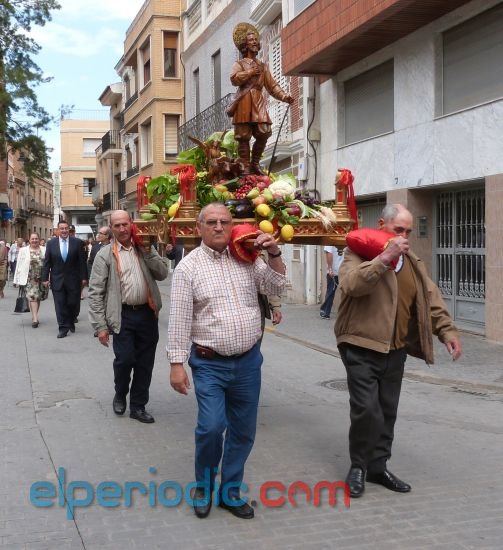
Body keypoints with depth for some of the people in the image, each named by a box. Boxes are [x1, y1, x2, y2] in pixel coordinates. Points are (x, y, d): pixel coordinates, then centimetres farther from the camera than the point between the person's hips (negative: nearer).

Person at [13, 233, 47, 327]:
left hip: (41, 277, 2)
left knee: (38, 297, 10)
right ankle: (35, 319, -15)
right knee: (32, 296, -12)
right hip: (29, 278, -2)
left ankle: (34, 316, 25)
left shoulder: (44, 250, 7)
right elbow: (19, 265, 3)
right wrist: (17, 279, -1)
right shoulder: (23, 250, 5)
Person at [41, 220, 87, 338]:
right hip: (57, 279, 1)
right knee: (60, 304, 1)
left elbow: (81, 261, 0)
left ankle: (71, 322, 30)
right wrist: (45, 278, -1)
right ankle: (63, 328, 7)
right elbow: (47, 262, 4)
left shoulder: (76, 242, -1)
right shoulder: (51, 243, 2)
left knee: (73, 303, 5)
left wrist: (83, 277, -3)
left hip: (73, 279, 0)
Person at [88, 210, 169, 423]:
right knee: (125, 359, -9)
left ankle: (138, 406, 24)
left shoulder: (145, 249, 11)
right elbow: (95, 292, -4)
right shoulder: (105, 254, -2)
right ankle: (120, 395, 22)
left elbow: (163, 274, 4)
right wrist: (100, 325, -9)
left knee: (145, 363, 8)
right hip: (123, 315, -4)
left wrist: (148, 252, -6)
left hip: (147, 313, 4)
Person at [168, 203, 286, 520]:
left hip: (249, 361, 4)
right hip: (210, 364, -4)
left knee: (243, 431, 10)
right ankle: (203, 487, 15)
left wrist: (274, 254, -6)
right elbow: (179, 319, -6)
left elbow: (276, 287, 7)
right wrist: (177, 364, -9)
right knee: (211, 427, -12)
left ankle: (230, 491, 28)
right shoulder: (189, 266, -5)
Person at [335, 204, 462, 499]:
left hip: (396, 349, 6)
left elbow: (431, 296, 15)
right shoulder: (359, 250, -6)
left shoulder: (411, 259, 14)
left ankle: (378, 466, 25)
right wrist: (384, 258, -30)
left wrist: (447, 330, 5)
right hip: (362, 346, -6)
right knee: (367, 409, -10)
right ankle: (359, 466, 11)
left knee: (388, 411, 11)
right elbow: (351, 285, -26)